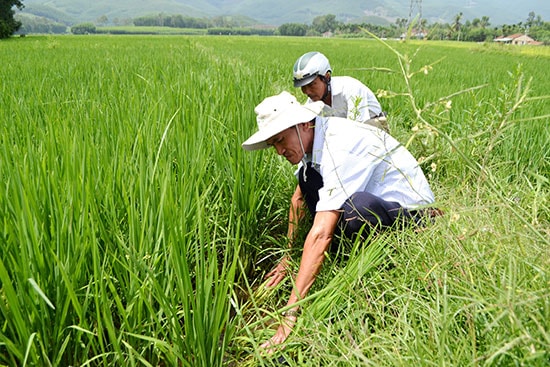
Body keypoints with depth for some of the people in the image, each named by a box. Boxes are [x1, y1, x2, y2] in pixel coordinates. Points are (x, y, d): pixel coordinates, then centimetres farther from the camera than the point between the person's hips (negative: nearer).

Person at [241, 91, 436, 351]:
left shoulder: (340, 147, -31)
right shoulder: (312, 136, -3)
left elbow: (321, 233, -37)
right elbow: (299, 199, 11)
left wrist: (291, 313, -37)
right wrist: (289, 255, 13)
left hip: (410, 213, -9)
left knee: (353, 206, -40)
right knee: (307, 176, 2)